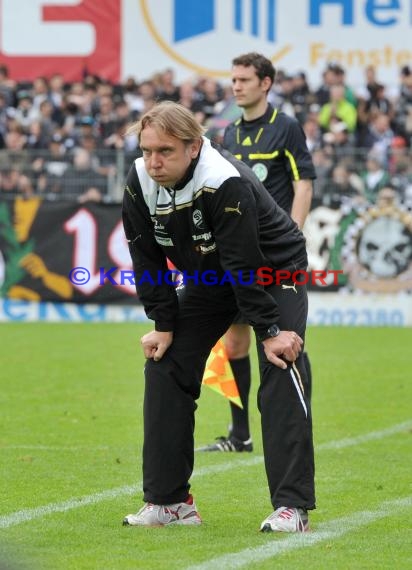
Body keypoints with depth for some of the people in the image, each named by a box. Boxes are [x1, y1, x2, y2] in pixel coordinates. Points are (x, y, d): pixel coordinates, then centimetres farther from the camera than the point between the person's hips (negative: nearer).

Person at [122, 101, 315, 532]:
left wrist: (269, 330, -29)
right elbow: (148, 259, -8)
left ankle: (292, 507, -21)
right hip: (209, 280, 6)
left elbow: (244, 266, -33)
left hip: (274, 272, -6)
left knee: (280, 372, -20)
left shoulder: (227, 184, -35)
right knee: (165, 365, -2)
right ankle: (168, 501, 4)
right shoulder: (139, 185, -17)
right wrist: (164, 324, -10)